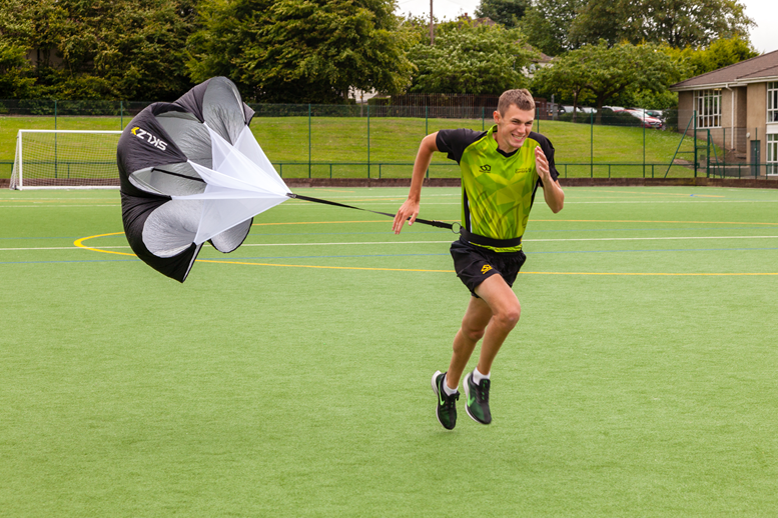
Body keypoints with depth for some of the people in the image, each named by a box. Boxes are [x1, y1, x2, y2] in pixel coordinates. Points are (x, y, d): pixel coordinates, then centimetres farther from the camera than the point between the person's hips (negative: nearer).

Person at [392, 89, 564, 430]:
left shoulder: (539, 149, -12)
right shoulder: (470, 144, -19)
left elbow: (556, 206, -7)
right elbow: (428, 142, 1)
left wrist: (546, 178, -29)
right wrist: (413, 199, 3)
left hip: (509, 253, 4)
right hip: (473, 249, -4)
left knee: (474, 329, 20)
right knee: (509, 311, -28)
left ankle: (448, 385, 48)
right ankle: (480, 379, -3)